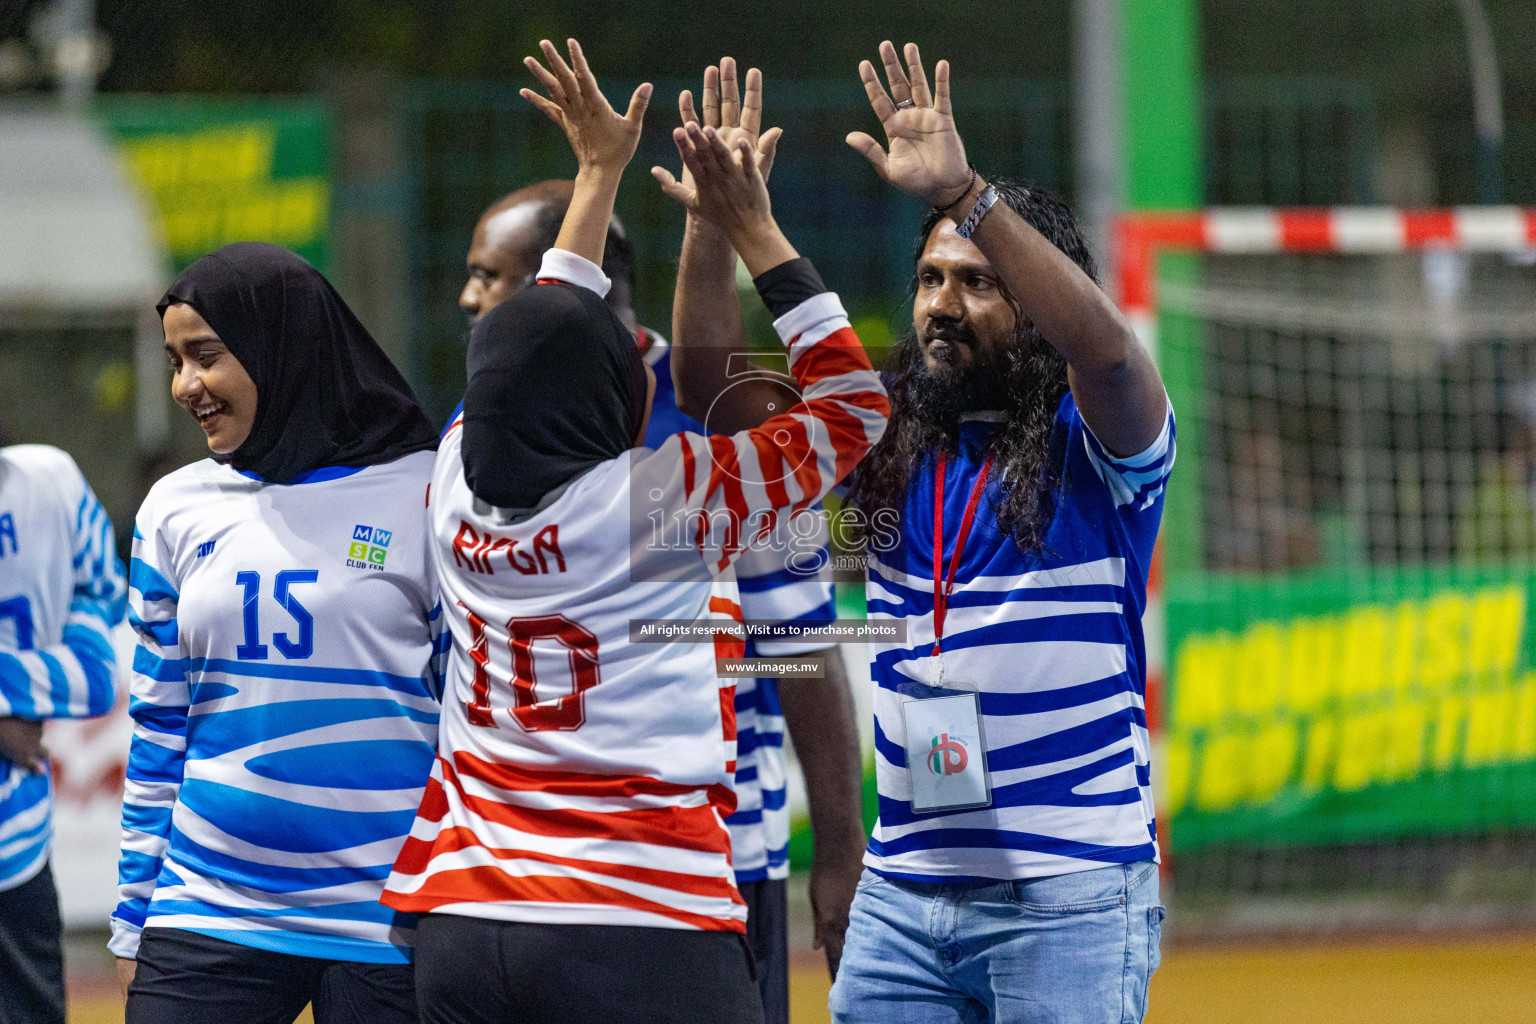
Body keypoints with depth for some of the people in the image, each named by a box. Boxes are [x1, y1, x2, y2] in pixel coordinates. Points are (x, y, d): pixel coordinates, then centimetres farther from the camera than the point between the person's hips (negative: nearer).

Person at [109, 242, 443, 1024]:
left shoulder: (420, 494, -2)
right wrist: (134, 923, 11)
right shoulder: (178, 509, 9)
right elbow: (157, 733, 14)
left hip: (382, 929, -3)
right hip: (209, 915, 3)